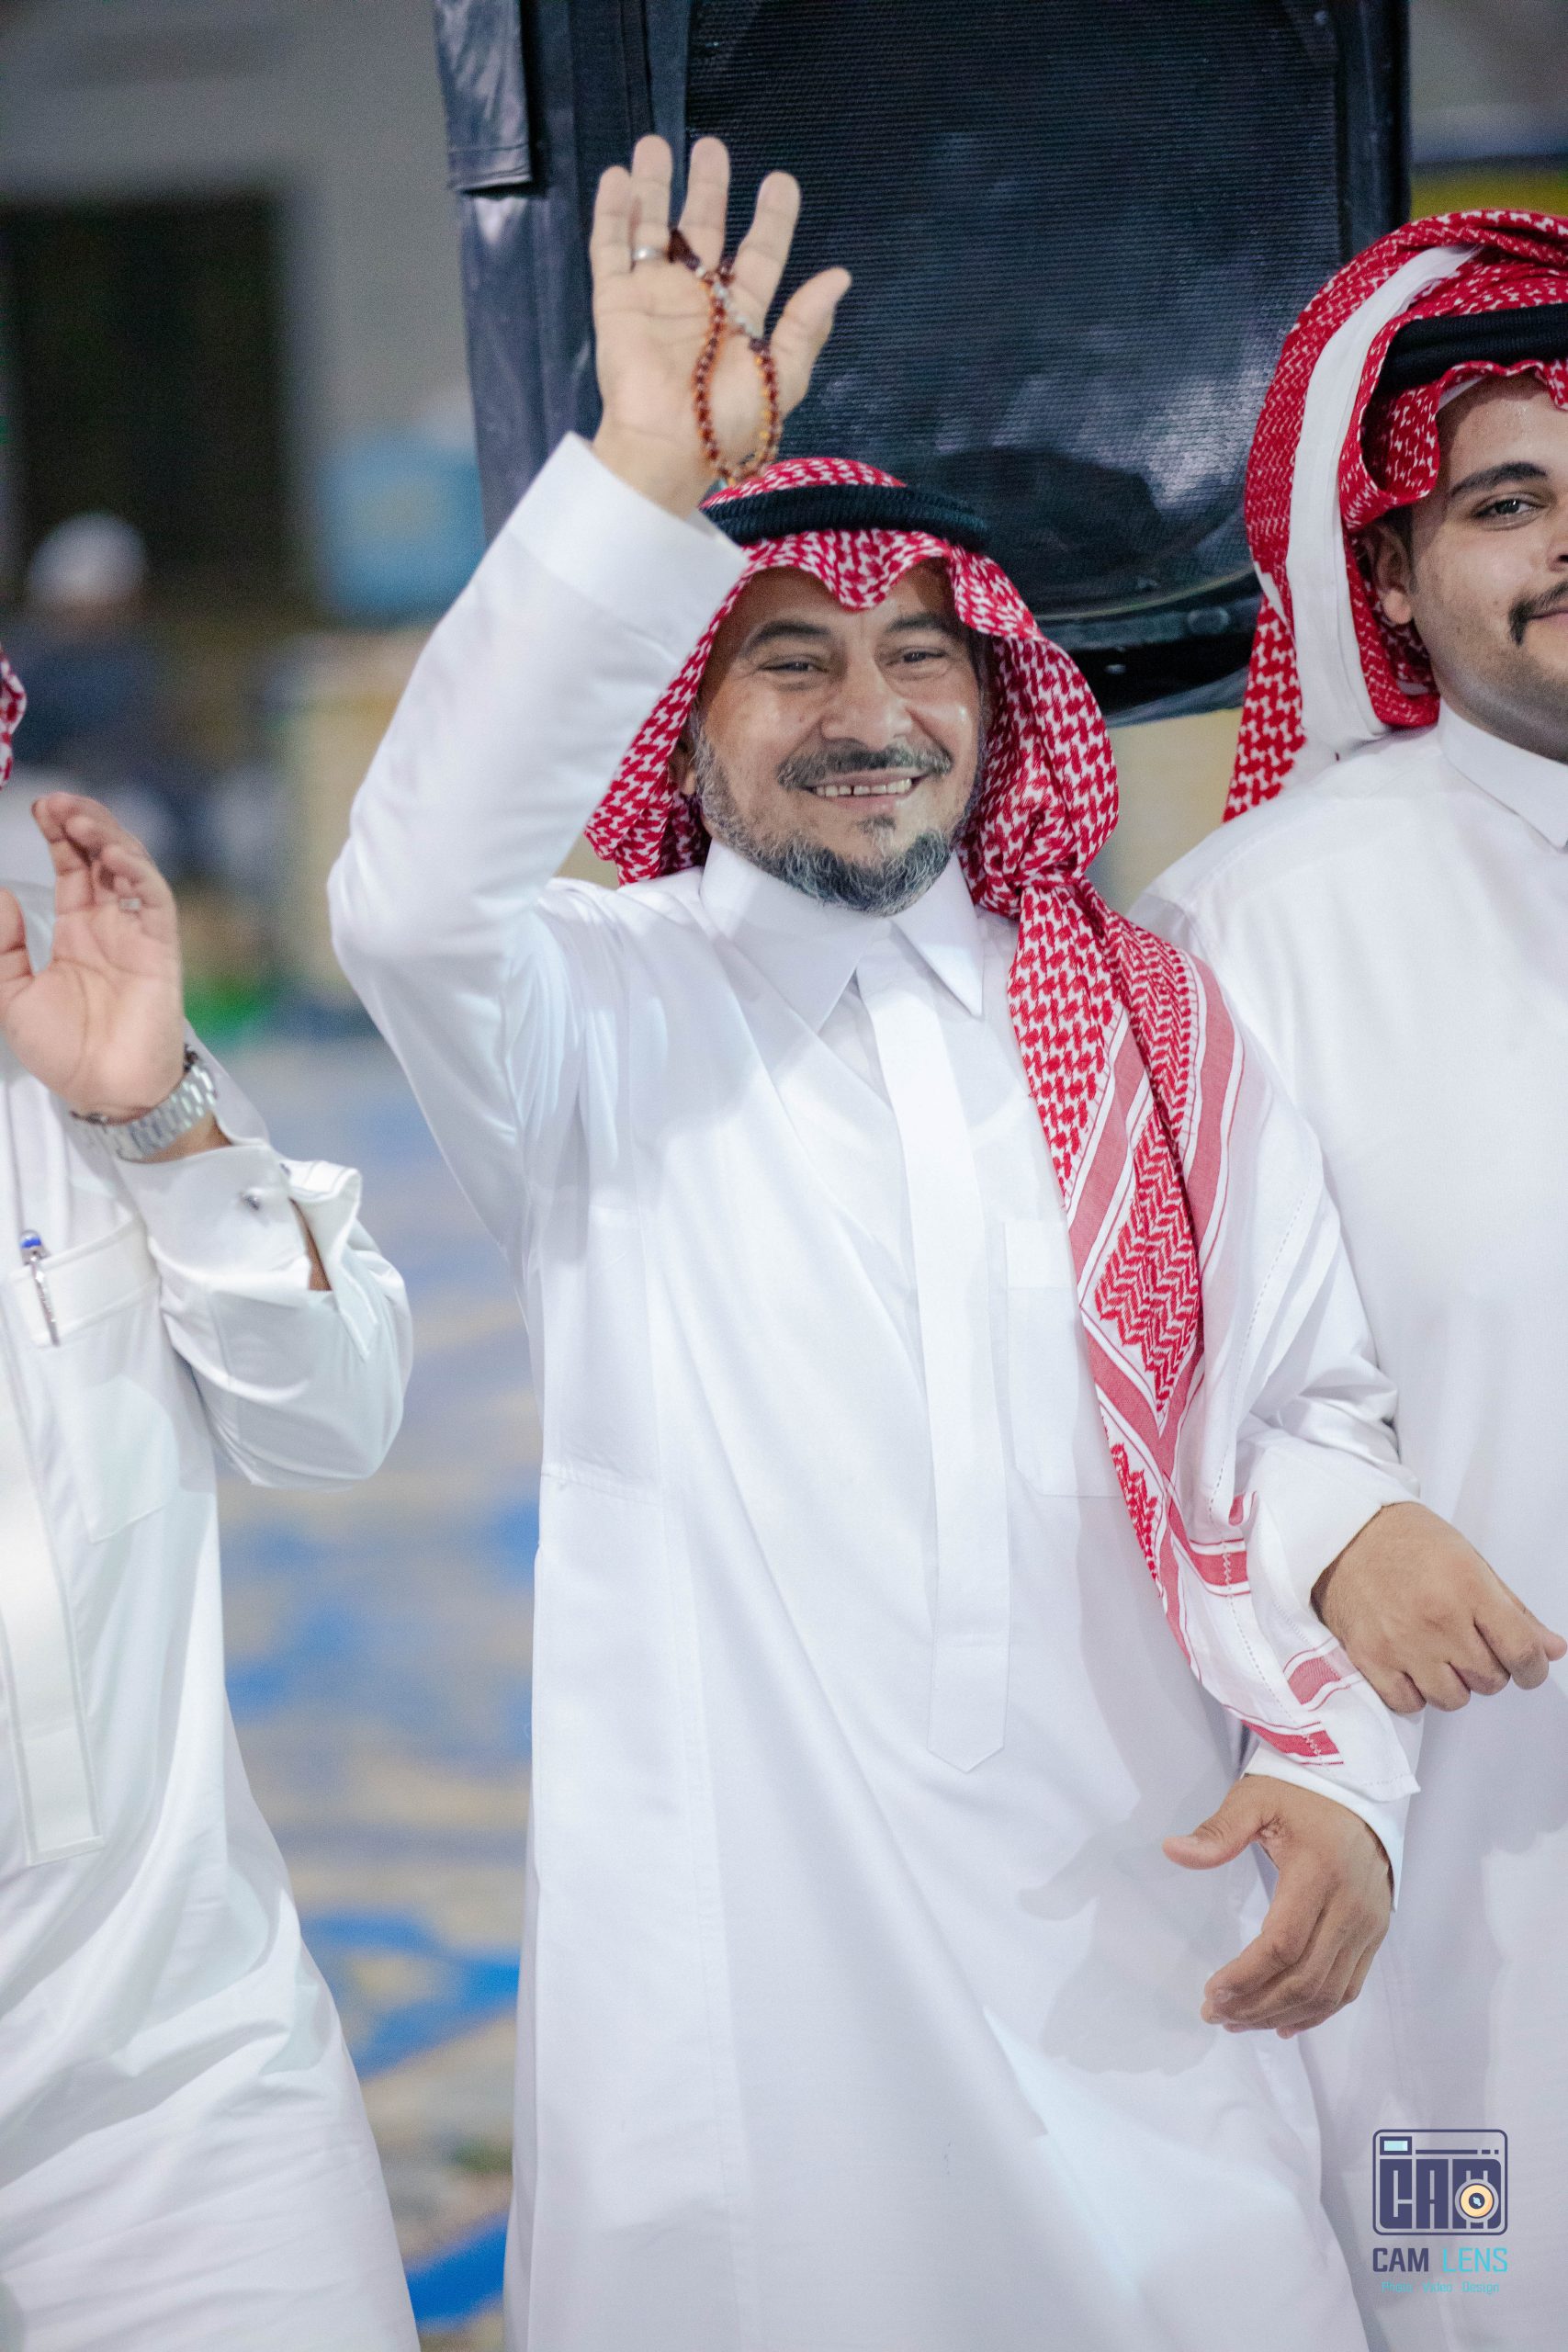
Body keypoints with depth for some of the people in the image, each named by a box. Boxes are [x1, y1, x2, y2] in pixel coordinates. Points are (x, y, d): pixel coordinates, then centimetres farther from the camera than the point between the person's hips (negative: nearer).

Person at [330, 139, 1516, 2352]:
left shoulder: (1153, 1024, 10)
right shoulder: (601, 1011, 0)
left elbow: (1306, 1422, 10)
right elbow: (412, 898, -22)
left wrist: (1336, 1768, -5)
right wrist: (649, 480, -28)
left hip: (1127, 1961, 3)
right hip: (729, 1978, -2)